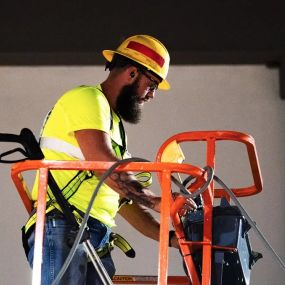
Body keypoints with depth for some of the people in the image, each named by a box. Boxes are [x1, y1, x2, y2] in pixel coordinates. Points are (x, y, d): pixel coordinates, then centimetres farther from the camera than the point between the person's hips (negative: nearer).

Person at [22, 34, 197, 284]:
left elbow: (125, 201, 27)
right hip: (60, 228, -9)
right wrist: (154, 201, -15)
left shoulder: (115, 125, 30)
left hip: (96, 240, 9)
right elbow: (103, 163, -16)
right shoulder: (87, 99, 0)